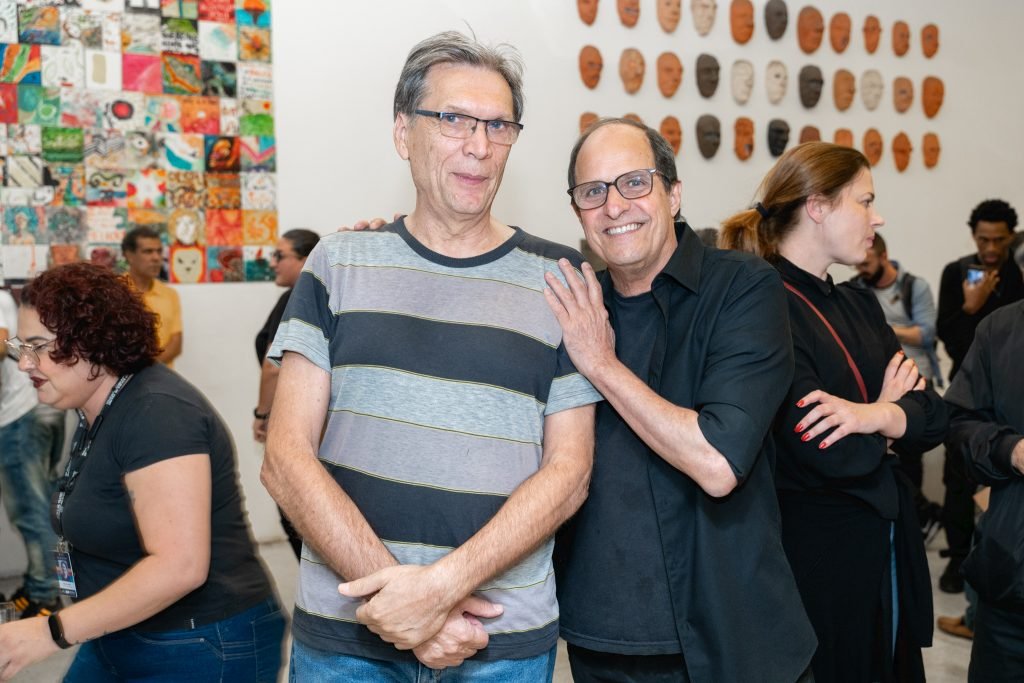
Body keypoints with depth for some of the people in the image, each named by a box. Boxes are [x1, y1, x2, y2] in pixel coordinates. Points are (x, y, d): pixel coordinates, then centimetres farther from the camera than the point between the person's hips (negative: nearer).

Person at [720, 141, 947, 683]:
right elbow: (830, 455, -25)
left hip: (888, 549, 8)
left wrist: (873, 414, -20)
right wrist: (890, 409, -5)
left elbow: (933, 418, 1)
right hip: (815, 555, -8)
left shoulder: (860, 306, 11)